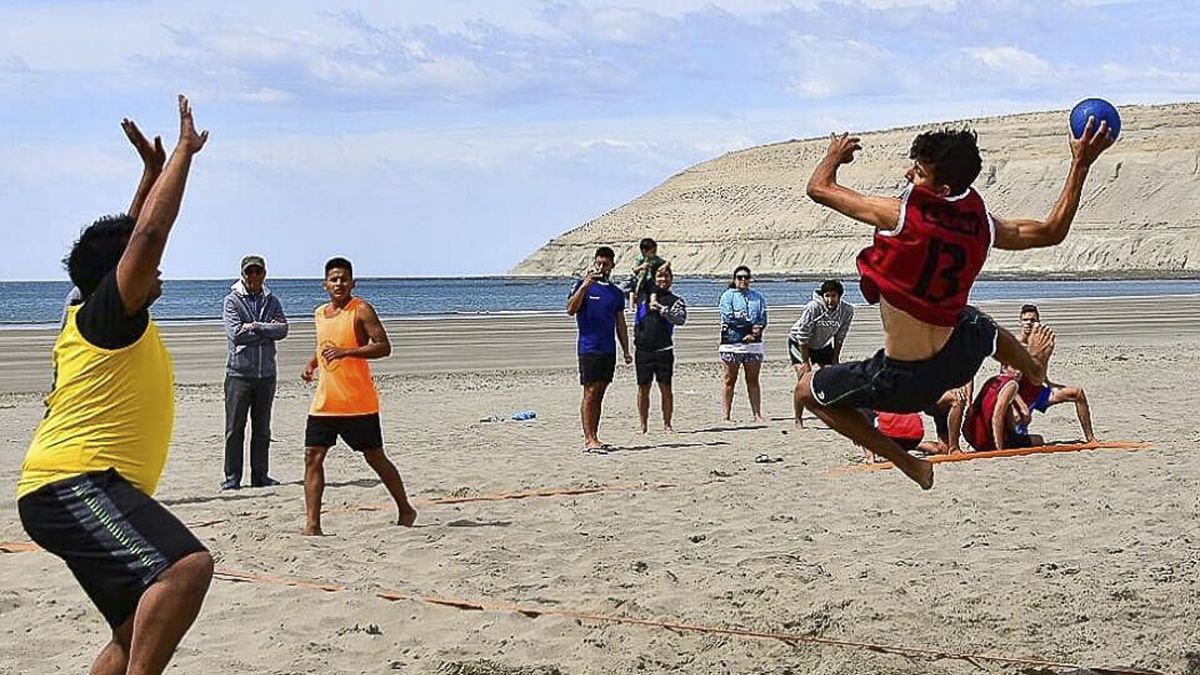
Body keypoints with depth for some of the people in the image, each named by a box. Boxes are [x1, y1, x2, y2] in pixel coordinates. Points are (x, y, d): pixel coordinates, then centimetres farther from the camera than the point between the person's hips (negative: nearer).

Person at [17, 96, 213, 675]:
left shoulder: (103, 320, 20)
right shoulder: (105, 312, -5)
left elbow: (133, 238, 34)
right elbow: (150, 234, -16)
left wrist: (153, 169, 33)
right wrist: (185, 149, -8)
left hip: (81, 487, 11)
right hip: (74, 482, -11)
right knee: (187, 566, -32)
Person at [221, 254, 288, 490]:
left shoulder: (271, 301, 12)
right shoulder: (232, 300, 0)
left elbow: (282, 329, -4)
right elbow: (236, 334, -13)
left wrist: (255, 326, -13)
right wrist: (267, 331, -7)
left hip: (266, 373, 4)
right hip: (239, 372, -4)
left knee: (262, 428, 9)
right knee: (235, 428, -2)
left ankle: (260, 475, 15)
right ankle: (232, 477, 3)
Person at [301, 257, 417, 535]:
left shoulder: (361, 310, -8)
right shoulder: (320, 313, 13)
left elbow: (384, 346, -16)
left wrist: (345, 352, -25)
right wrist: (313, 362, 11)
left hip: (358, 402, -6)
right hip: (324, 402, 6)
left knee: (375, 458, 4)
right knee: (313, 457, -5)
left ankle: (405, 510, 22)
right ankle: (312, 524, -4)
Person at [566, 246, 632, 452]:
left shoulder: (616, 293, 14)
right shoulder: (582, 285, -2)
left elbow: (620, 324, 19)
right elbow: (570, 310, -17)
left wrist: (626, 350, 13)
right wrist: (585, 285, -25)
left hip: (609, 349, 6)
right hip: (589, 348, -6)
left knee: (600, 393, 8)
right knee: (590, 392, -10)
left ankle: (593, 437, 13)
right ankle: (589, 439, -12)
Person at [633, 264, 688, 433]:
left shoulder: (676, 301, 6)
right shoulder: (644, 293, 13)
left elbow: (680, 319, -9)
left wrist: (660, 308, -14)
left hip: (664, 350, -1)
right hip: (643, 350, 1)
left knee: (666, 388, 0)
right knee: (643, 388, 3)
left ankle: (667, 424, 7)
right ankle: (643, 425, 9)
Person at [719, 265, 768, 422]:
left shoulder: (758, 297, 16)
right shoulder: (728, 295, 4)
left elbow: (762, 319, 5)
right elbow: (728, 317, -10)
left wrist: (754, 332, -14)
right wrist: (751, 325, -10)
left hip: (753, 344, 3)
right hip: (732, 343, -3)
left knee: (753, 380, 5)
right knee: (730, 380, -1)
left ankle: (757, 414, 6)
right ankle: (725, 415, 0)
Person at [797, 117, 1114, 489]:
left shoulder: (901, 215, -23)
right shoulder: (981, 224, -7)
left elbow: (818, 188, -13)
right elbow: (1052, 231, 10)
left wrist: (834, 155, 9)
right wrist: (1081, 164, 10)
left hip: (902, 381, -7)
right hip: (957, 360, 7)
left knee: (808, 392, 12)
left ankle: (910, 465, 11)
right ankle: (1033, 369, 75)